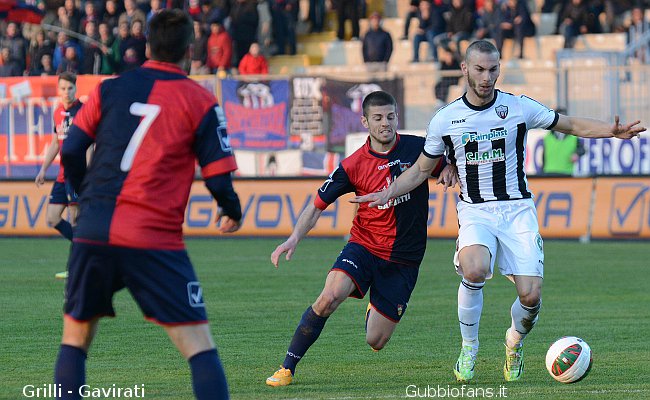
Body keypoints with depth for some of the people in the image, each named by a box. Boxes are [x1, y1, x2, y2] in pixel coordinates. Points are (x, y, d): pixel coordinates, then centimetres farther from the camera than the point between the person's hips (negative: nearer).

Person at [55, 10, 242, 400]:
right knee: (200, 346, -1)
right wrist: (232, 211, 21)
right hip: (155, 238, -3)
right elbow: (218, 177, 0)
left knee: (76, 336, 17)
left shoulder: (109, 89, 11)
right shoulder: (199, 101, 2)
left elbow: (70, 152, 8)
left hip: (93, 234, 3)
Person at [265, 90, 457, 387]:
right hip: (363, 248, -1)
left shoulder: (417, 148, -5)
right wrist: (294, 239, -16)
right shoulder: (353, 165, -6)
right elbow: (318, 206, 0)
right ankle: (287, 368, -17)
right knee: (329, 297, -29)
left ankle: (375, 310, 39)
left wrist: (449, 167, -13)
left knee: (375, 342, 0)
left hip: (404, 259, 1)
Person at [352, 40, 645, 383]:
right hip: (475, 211, -1)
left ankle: (514, 343, 23)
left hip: (517, 210, 1)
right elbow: (421, 170, 14)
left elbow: (572, 125, 7)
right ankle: (469, 348, -10)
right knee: (475, 271, -32)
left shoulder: (520, 108, -1)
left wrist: (613, 132, -9)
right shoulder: (445, 119, 1)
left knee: (531, 296, -13)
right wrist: (387, 193, -1)